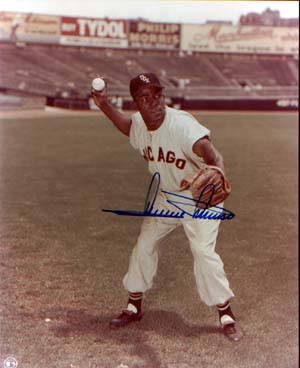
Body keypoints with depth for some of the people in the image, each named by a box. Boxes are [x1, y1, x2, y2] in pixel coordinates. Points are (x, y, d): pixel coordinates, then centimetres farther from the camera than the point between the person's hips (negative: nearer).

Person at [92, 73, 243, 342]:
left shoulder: (181, 123, -32)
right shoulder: (138, 123, -10)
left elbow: (206, 147, -51)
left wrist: (217, 170, -73)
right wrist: (104, 106, 4)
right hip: (165, 197, 7)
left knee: (204, 252, -17)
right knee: (144, 246, 9)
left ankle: (226, 315, 1)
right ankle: (134, 307, 28)